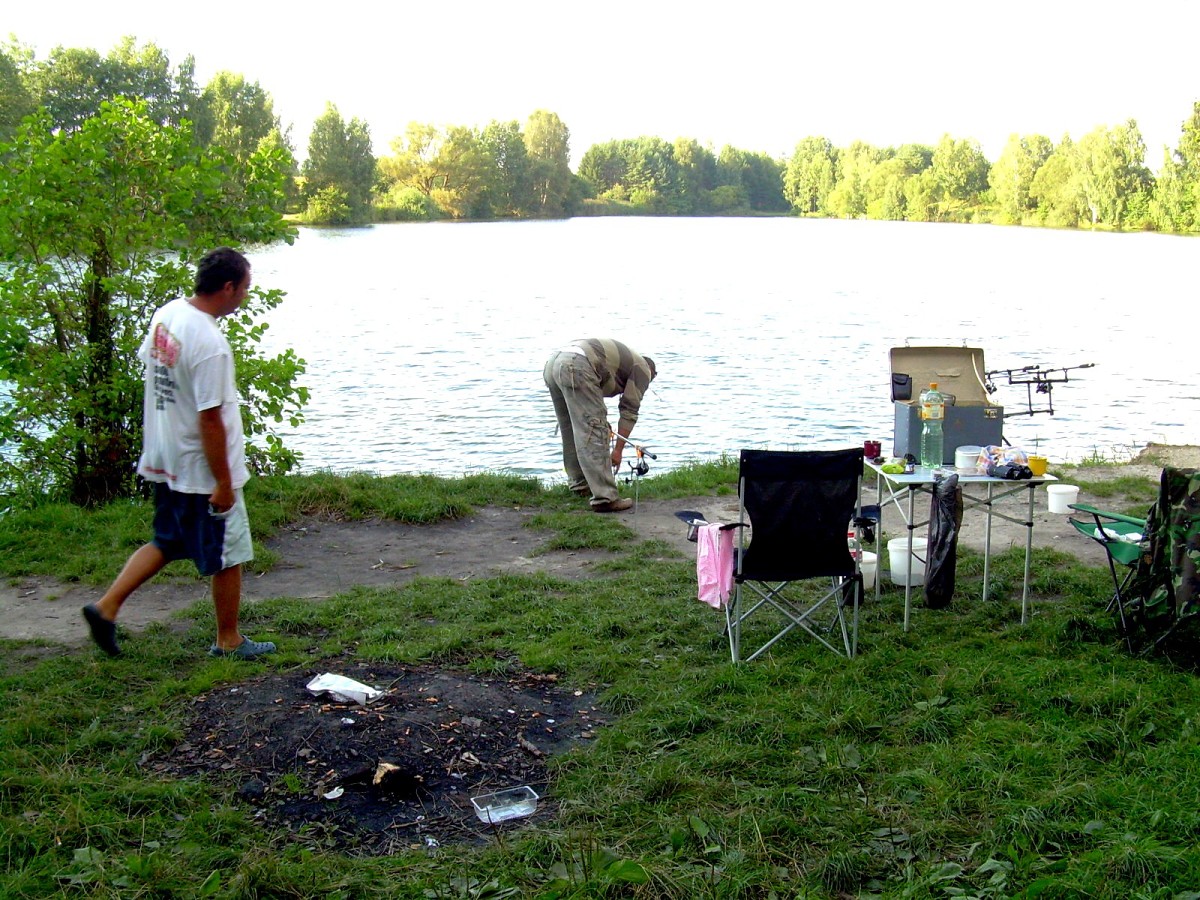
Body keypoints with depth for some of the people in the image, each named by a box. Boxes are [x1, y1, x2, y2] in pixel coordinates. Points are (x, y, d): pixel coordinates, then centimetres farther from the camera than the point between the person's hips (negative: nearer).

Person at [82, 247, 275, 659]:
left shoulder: (166, 315, 1)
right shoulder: (211, 345, -26)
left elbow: (147, 361, 14)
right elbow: (210, 420, -25)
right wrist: (223, 482, -18)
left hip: (165, 462, 8)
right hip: (203, 471, -8)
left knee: (166, 544, 24)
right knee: (228, 556, 8)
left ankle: (106, 606, 18)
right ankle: (229, 641, 21)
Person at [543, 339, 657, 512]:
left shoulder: (623, 357, 38)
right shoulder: (643, 369, 16)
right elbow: (629, 411, 8)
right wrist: (618, 450, 10)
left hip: (552, 362, 9)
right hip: (576, 367, -9)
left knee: (571, 429, 22)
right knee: (593, 434, -7)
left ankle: (579, 483, 35)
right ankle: (604, 498, -8)